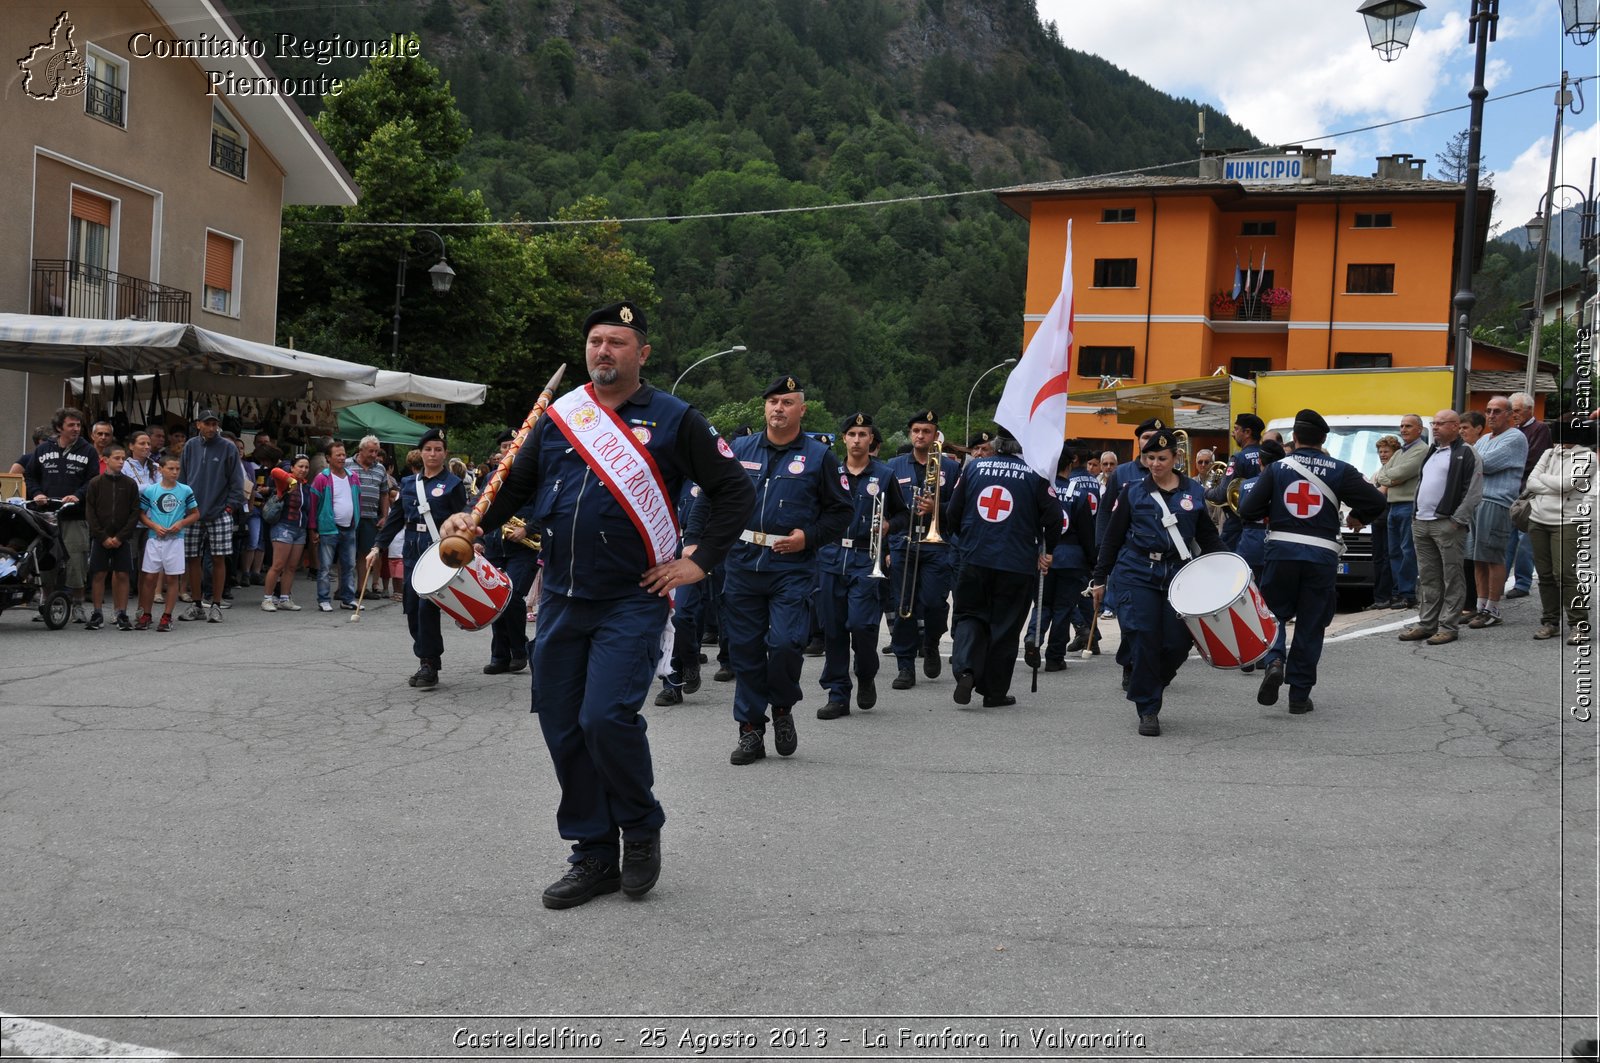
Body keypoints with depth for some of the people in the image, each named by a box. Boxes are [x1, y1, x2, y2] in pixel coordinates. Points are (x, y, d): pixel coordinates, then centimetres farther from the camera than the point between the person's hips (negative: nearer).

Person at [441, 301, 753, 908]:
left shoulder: (672, 420, -1)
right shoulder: (556, 417, 10)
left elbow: (734, 490, 2)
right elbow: (516, 485, 17)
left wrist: (699, 561, -5)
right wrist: (473, 520, -3)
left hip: (633, 602, -5)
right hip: (561, 602, 5)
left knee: (606, 717, -18)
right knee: (563, 730, 6)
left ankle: (641, 828, 8)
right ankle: (593, 856, 19)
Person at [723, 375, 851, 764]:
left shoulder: (819, 456, 3)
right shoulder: (741, 449, 9)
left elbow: (840, 510, 6)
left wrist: (809, 537, -7)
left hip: (792, 567, -3)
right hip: (743, 565, 3)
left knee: (785, 643, -14)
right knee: (745, 648, 4)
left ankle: (782, 707, 15)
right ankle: (751, 731, 14)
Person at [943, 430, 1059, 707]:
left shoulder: (974, 467, 4)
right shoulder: (1034, 474, -4)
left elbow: (952, 513, 7)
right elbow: (1053, 515, -9)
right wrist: (1047, 551, 5)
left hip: (974, 559, 2)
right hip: (1018, 563, -2)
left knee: (970, 615, 14)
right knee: (1005, 626, 9)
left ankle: (965, 668, -11)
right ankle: (995, 692, 14)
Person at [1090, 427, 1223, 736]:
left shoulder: (1194, 493, 8)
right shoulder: (1133, 491, 4)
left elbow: (1208, 537, 13)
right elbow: (1112, 537, 6)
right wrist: (1099, 579, 5)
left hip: (1178, 577, 2)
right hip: (1137, 576, -2)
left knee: (1178, 645, -2)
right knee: (1144, 642, -9)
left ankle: (1147, 685, 26)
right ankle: (1148, 710, 3)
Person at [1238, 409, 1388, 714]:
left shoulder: (1277, 468, 1)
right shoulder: (1340, 470, 1)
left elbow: (1247, 510, -3)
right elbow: (1377, 501, -1)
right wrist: (1358, 518, 18)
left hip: (1281, 551, 0)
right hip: (1321, 555, 0)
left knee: (1276, 614, 16)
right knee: (1310, 626, 8)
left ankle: (1274, 662, -12)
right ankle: (1299, 695, 11)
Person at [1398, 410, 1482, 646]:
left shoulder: (1466, 454, -5)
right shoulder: (1431, 452, 21)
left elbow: (1474, 491, -11)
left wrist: (1457, 520, -14)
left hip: (1447, 524, -8)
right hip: (1421, 523, 8)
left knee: (1452, 577, -3)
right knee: (1427, 577, 11)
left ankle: (1448, 626, -2)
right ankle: (1426, 623, 17)